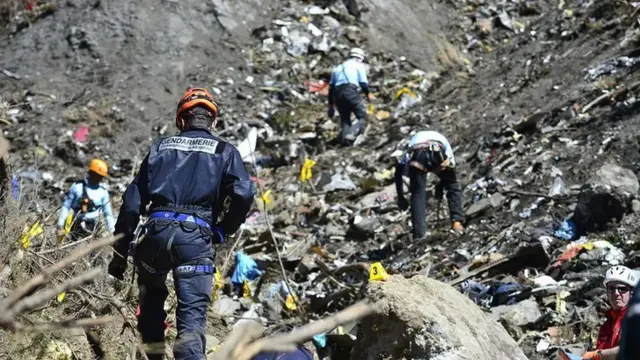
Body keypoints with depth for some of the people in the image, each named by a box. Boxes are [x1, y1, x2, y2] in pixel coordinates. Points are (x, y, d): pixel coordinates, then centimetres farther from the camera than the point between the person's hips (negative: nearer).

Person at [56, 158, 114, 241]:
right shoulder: (77, 187, -2)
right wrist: (60, 226, -2)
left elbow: (108, 213, 9)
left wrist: (112, 232, 5)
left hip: (93, 228, 1)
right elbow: (66, 207, 1)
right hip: (77, 226, -1)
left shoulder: (103, 191, 3)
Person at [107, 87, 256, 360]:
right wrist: (223, 231, 10)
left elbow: (133, 200, 13)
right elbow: (244, 194, -6)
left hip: (157, 230, 2)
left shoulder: (162, 146, 18)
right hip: (196, 237, -2)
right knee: (192, 317, -5)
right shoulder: (225, 151, 12)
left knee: (152, 299, 28)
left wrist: (120, 251, 16)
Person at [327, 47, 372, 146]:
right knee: (362, 117, 1)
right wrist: (368, 94, 22)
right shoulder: (359, 65, 14)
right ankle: (351, 134, -25)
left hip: (337, 94, 5)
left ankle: (344, 140, -5)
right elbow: (363, 82, 2)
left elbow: (331, 87, 24)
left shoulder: (338, 67, 30)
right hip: (351, 91, -5)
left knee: (344, 118, 15)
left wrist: (331, 105, 25)